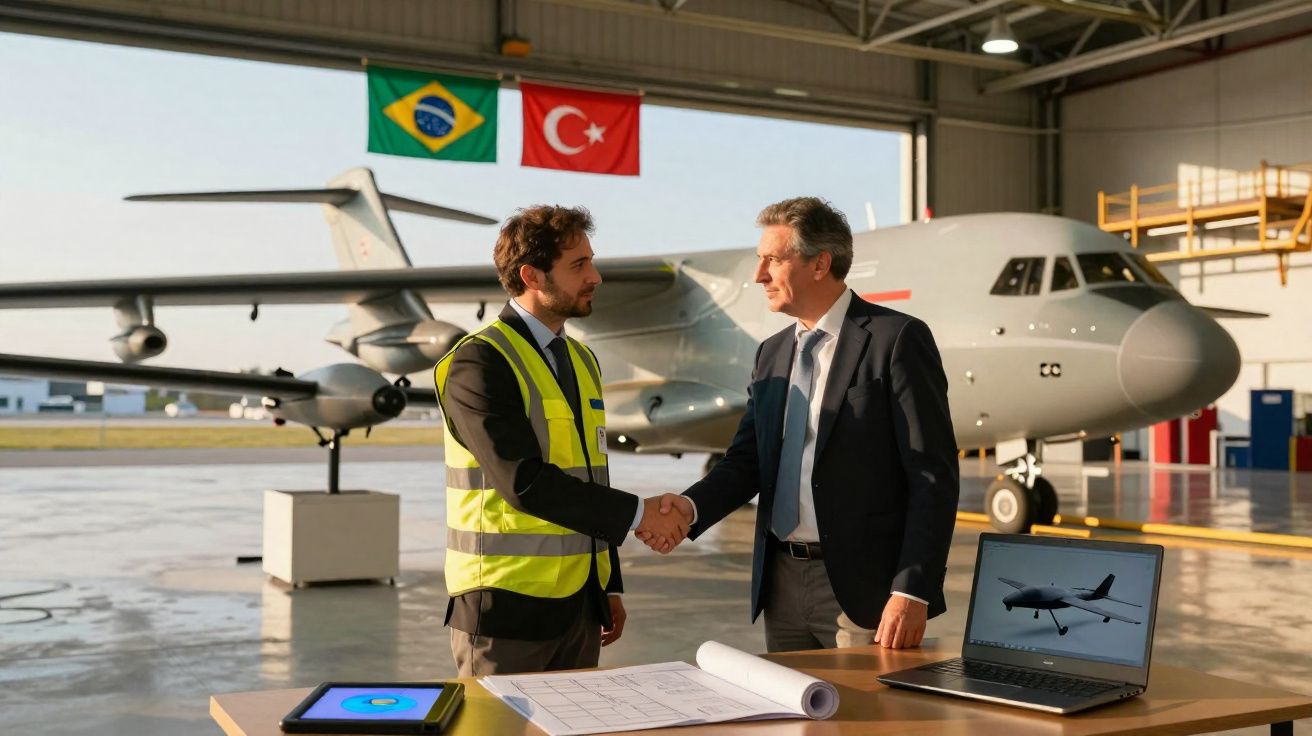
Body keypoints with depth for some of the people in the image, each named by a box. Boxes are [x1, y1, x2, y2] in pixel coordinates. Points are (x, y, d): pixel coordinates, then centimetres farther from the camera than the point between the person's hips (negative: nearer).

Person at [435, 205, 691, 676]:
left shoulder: (581, 360, 13)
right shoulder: (478, 363, -12)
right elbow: (525, 482, -22)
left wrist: (610, 586, 17)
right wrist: (638, 513, -18)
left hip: (580, 603, 7)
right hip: (507, 605, -7)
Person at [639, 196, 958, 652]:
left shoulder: (897, 339, -8)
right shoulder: (772, 354, 13)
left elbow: (933, 476, -11)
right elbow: (746, 461, 10)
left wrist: (912, 592, -18)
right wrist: (690, 507, -11)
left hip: (864, 587, -6)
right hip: (782, 583, 6)